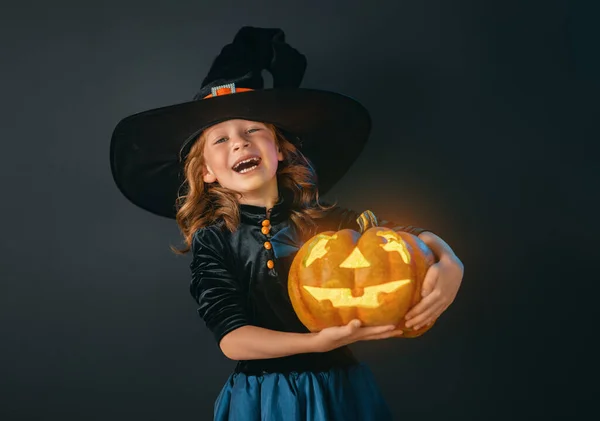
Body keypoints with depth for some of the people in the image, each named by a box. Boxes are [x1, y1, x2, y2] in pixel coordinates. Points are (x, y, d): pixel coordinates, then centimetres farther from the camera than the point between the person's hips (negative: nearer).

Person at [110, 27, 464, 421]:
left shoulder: (326, 220, -5)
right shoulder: (213, 242, -7)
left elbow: (417, 236, -5)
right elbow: (231, 339, -14)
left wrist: (449, 264, -28)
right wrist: (317, 341, -27)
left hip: (342, 389, 2)